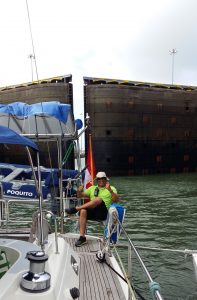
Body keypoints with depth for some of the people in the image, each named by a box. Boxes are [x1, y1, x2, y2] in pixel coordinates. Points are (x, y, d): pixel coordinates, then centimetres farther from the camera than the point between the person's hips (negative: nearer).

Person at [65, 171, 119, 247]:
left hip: (103, 212, -4)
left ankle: (75, 209, -30)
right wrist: (79, 191, -5)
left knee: (99, 199, -34)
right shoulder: (92, 188, 24)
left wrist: (110, 190, -20)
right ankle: (82, 237, -27)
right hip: (92, 211, 4)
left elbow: (116, 200, -4)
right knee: (83, 211, -30)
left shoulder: (111, 188, 14)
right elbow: (80, 196, 19)